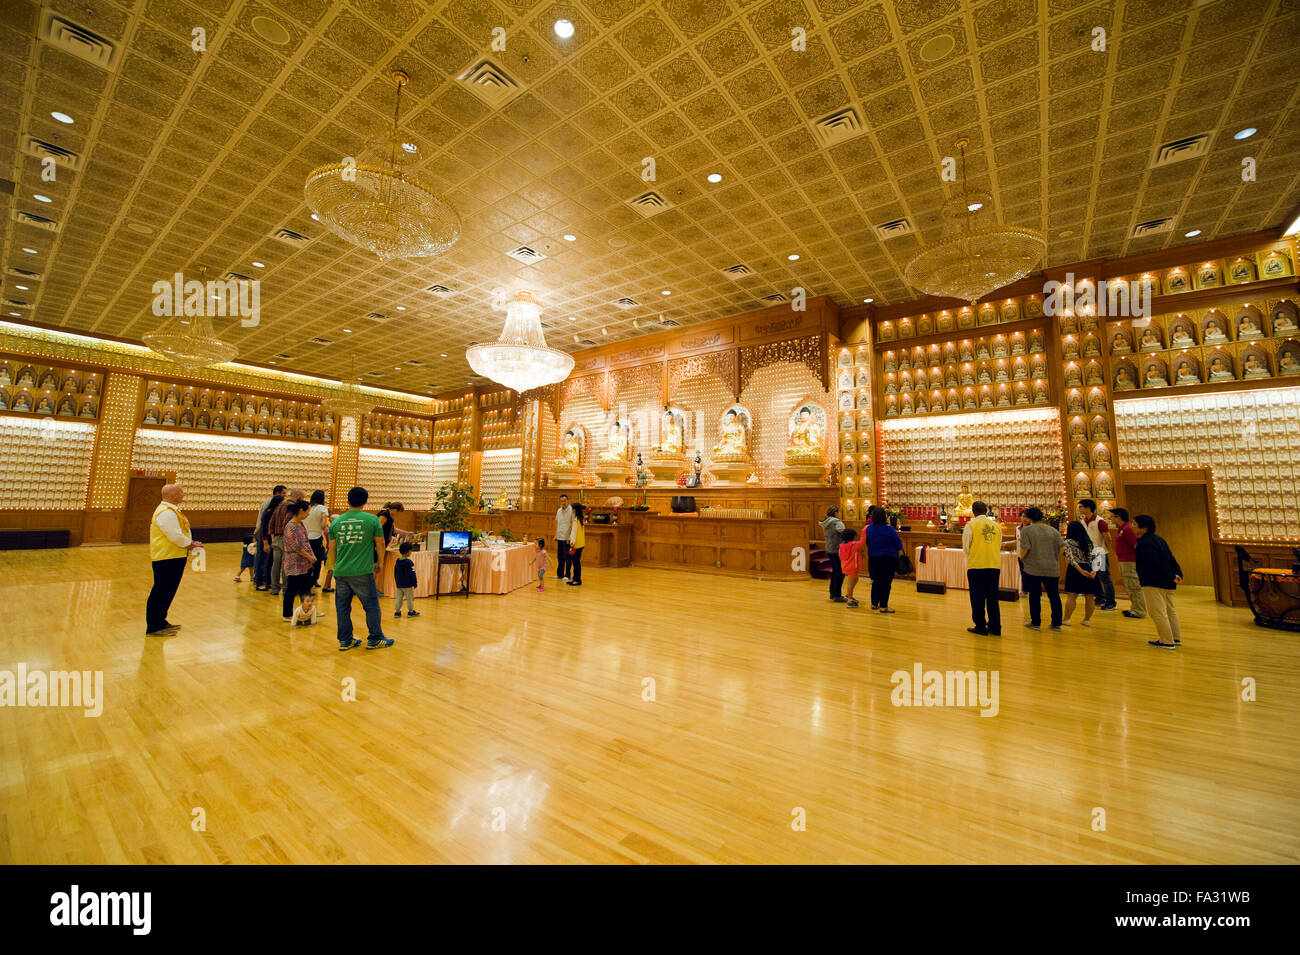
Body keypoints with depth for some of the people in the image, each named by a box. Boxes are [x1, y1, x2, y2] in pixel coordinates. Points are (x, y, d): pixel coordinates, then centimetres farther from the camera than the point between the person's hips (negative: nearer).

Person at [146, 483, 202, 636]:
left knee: (167, 592, 18)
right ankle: (154, 628, 4)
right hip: (166, 558, -11)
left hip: (173, 557, 11)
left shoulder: (171, 510, 15)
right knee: (161, 593, -4)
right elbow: (175, 536, -23)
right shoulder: (166, 513, -19)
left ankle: (160, 622, 28)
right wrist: (191, 544, -8)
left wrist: (189, 543, 7)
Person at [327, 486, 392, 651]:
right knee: (371, 605, 7)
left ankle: (345, 640, 22)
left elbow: (332, 548, 11)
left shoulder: (336, 522, 6)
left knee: (342, 606, 14)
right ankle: (375, 639, 14)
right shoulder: (372, 519, -4)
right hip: (363, 571, -4)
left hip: (341, 571, 4)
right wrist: (379, 563, 15)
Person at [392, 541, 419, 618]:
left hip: (399, 585, 6)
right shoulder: (409, 562, -18)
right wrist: (415, 583, -7)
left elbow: (395, 574, 14)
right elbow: (412, 574, -17)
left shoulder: (397, 562, 4)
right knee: (410, 598, 6)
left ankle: (397, 611, 16)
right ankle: (411, 611, 14)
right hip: (408, 585, -6)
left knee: (399, 598, 13)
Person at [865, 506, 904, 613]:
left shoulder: (869, 528, -2)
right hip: (888, 559, -5)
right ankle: (883, 606, 5)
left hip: (873, 559, 5)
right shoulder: (889, 529, -14)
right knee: (886, 583, 2)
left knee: (876, 581, 16)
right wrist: (900, 555, 6)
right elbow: (898, 544, -8)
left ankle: (874, 604, 24)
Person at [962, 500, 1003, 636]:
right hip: (994, 565, 4)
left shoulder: (971, 525, -7)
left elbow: (966, 547, -4)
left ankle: (980, 627, 9)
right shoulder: (997, 525, 6)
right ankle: (995, 627, 19)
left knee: (978, 598, 5)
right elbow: (999, 546, 14)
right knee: (992, 597, 13)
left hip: (976, 565, -4)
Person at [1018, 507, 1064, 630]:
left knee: (1035, 596, 4)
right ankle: (1056, 623, 19)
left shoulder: (1026, 530, -6)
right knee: (1054, 595, 13)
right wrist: (1056, 560, 14)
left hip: (1033, 568, -4)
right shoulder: (1053, 530, 7)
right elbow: (1062, 547, 2)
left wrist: (1021, 558, 4)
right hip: (1052, 569, 4)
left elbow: (1025, 548, -14)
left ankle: (1036, 623, 11)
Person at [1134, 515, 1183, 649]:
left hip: (1153, 583, -11)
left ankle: (1167, 641, -2)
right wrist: (1178, 574, 8)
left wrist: (1171, 577, -20)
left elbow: (1156, 564, -23)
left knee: (1158, 613, -5)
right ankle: (1176, 638, 26)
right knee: (1170, 611, 19)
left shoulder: (1144, 543, -17)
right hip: (1167, 583, 11)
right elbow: (1171, 559, 13)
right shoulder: (1159, 539, 15)